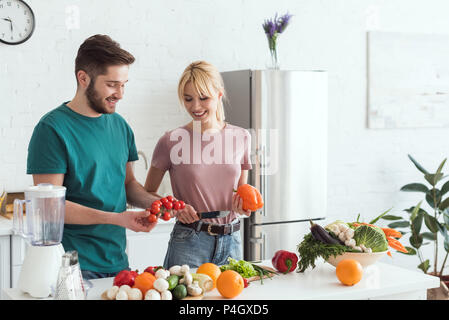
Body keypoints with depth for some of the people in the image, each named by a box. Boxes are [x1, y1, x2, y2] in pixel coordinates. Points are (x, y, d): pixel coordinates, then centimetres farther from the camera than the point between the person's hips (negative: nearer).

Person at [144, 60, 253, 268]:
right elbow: (148, 193, 3)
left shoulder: (241, 138, 4)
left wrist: (241, 205, -5)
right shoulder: (171, 141, -6)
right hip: (188, 243, -3)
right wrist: (173, 208, -14)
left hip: (231, 243, 3)